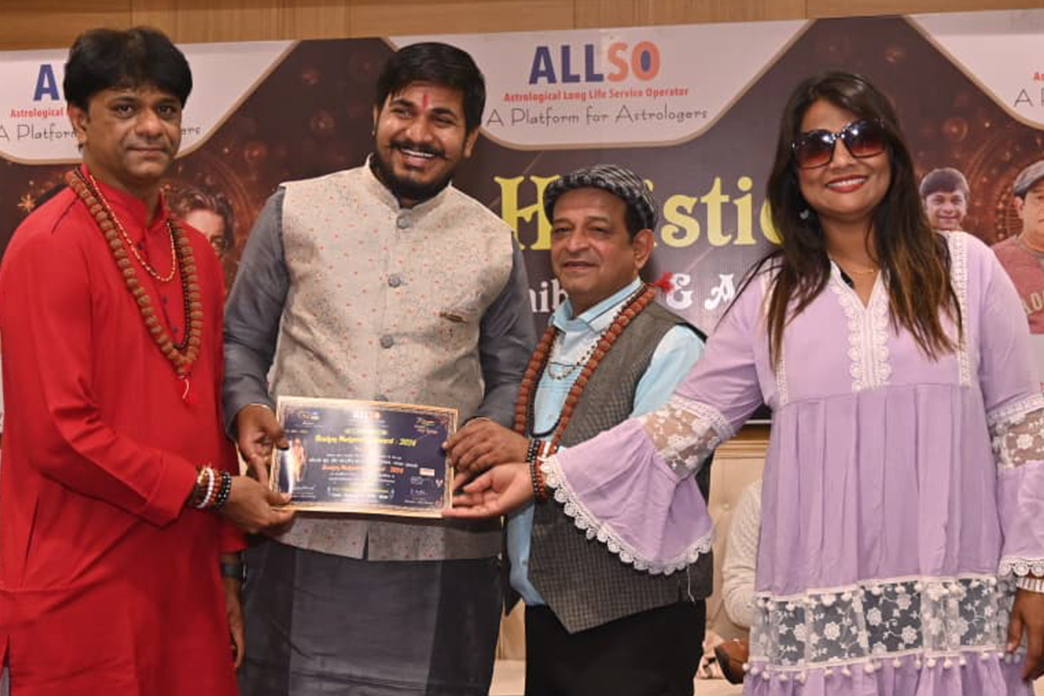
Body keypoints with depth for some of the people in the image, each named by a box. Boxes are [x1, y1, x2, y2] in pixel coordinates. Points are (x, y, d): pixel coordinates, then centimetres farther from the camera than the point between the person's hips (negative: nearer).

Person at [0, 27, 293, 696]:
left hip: (186, 579, 7)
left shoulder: (196, 252, 10)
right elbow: (59, 433, -18)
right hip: (83, 591, -7)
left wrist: (228, 564, 12)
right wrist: (212, 490, -13)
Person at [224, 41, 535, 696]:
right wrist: (247, 407, -8)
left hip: (443, 543, 1)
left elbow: (511, 376, 14)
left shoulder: (495, 246, 8)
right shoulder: (296, 211, 5)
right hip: (306, 531, 0)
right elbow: (241, 340, 11)